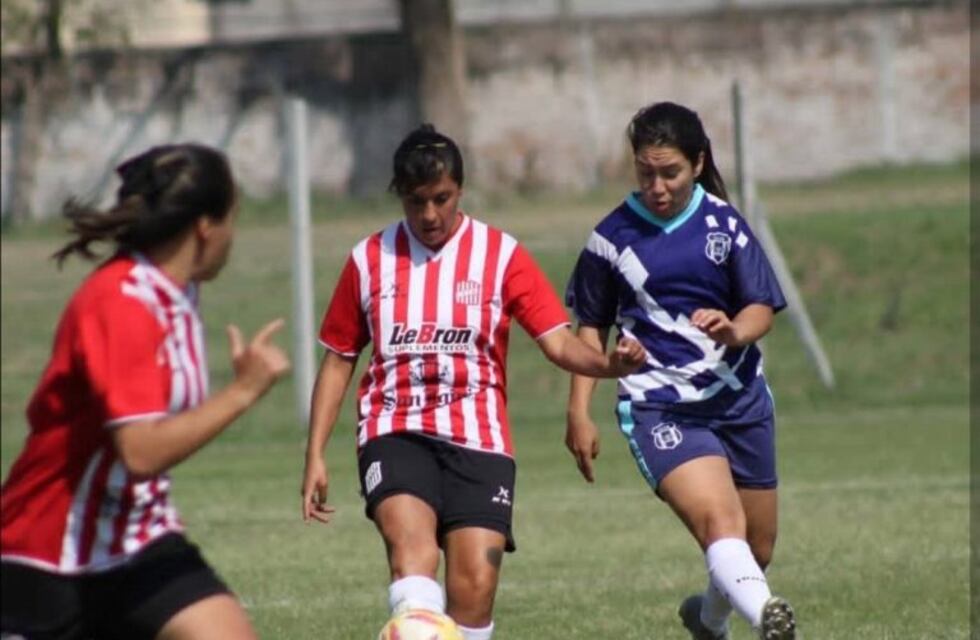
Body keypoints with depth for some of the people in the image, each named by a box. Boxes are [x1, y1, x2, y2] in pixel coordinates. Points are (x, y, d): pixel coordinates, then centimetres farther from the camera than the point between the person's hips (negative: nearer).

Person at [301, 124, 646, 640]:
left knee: (475, 586, -11)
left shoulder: (501, 255, 4)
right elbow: (338, 360, 15)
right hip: (395, 435, 0)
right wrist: (315, 455, 9)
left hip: (478, 440, 0)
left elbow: (559, 342, -2)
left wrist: (607, 364, -24)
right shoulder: (369, 260, 9)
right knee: (412, 547, -27)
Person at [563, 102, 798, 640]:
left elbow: (763, 308, -1)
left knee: (757, 549, 13)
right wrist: (579, 413, 5)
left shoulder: (724, 223, 4)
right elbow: (592, 328, 11)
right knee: (718, 520, -28)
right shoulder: (613, 236, 2)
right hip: (659, 407, -3)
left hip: (739, 398, 3)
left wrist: (734, 331, -25)